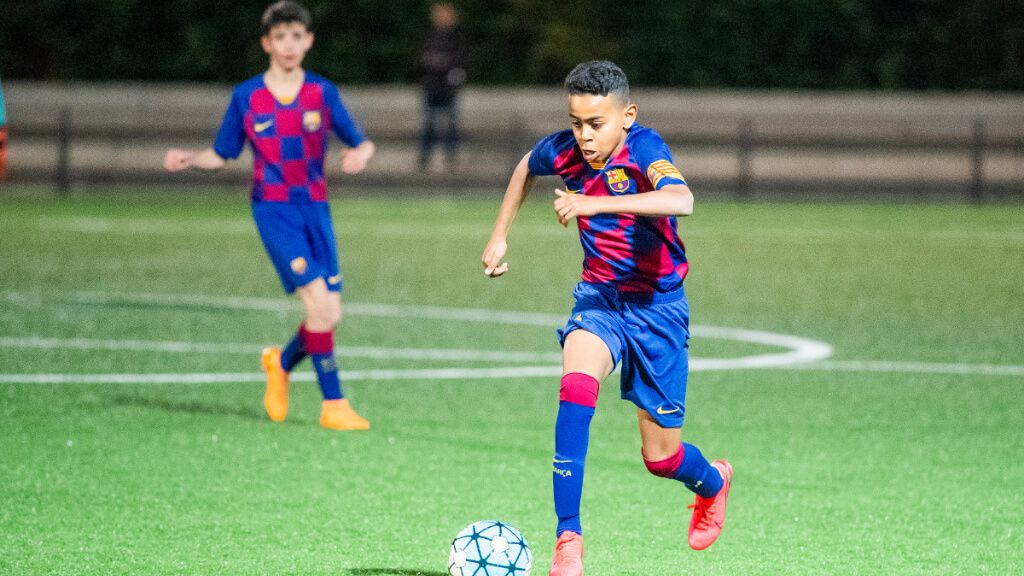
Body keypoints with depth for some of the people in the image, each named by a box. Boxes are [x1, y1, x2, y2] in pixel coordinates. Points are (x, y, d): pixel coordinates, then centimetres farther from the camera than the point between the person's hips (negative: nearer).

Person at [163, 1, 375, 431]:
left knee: (331, 315, -3)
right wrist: (189, 159, -10)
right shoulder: (246, 97, 1)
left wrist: (360, 154, -15)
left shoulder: (322, 93, 5)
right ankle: (333, 404, -13)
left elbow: (361, 143, 9)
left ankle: (282, 363, 29)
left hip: (315, 207, 3)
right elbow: (222, 155, 10)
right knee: (317, 298, -20)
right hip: (274, 209, -3)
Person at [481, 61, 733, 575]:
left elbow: (681, 200, -46)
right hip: (599, 296, 3)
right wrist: (499, 235, 18)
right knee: (576, 385, -31)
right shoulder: (563, 150, -9)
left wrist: (597, 204, -53)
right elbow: (527, 168, 18)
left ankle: (712, 482, 43)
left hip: (657, 305, -3)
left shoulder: (643, 149, -23)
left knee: (661, 458, 4)